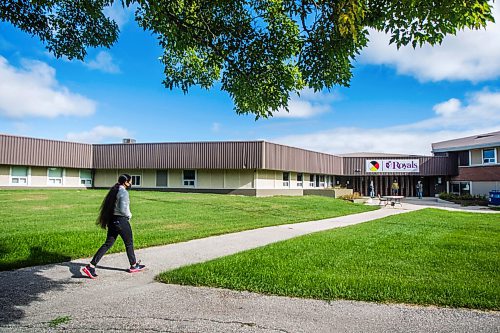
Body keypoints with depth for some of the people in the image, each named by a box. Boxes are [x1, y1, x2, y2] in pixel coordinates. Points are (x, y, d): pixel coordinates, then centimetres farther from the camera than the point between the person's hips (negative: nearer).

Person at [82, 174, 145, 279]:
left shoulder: (114, 190, 11)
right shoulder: (123, 192, -17)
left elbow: (111, 206, 15)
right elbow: (123, 209, -25)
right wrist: (129, 215, -5)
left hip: (112, 220, 8)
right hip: (121, 221, -8)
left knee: (108, 244, 10)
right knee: (129, 243, 10)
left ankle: (91, 266, 3)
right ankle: (133, 266, 25)